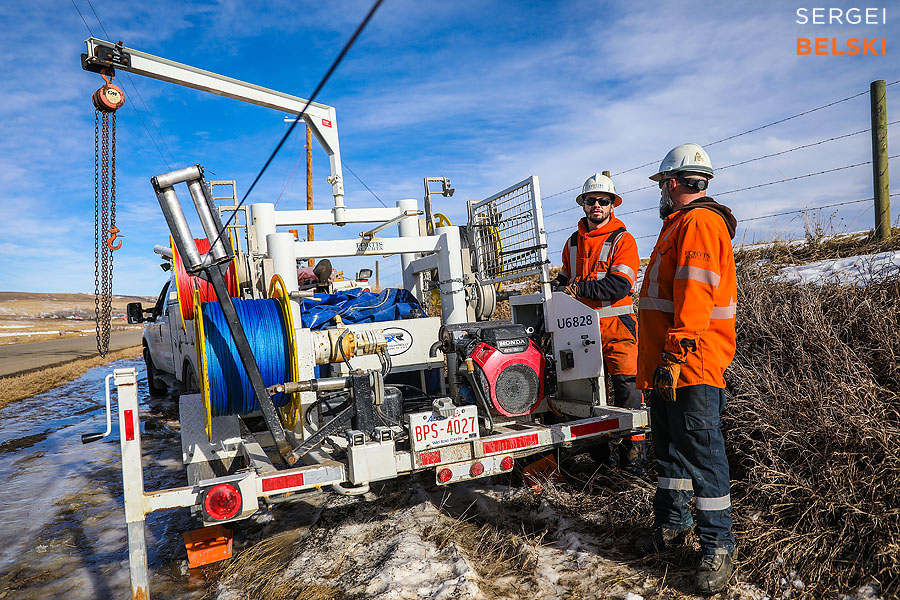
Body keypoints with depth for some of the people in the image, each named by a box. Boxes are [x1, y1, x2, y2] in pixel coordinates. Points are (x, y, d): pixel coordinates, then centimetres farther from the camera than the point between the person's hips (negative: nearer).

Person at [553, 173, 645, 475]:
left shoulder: (622, 240, -2)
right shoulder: (573, 242, 16)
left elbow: (620, 285, -14)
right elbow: (565, 280, 26)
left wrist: (578, 288, -20)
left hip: (615, 326, -5)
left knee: (626, 389, -7)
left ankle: (632, 458, 3)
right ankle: (603, 456, 20)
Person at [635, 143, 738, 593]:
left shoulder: (699, 222, -11)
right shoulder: (680, 224, 22)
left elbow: (695, 295, -22)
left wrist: (676, 355, -25)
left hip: (691, 363, -10)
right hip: (667, 365, 11)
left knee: (700, 450, -3)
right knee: (669, 446, 17)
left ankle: (717, 543, 10)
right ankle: (671, 523, 31)